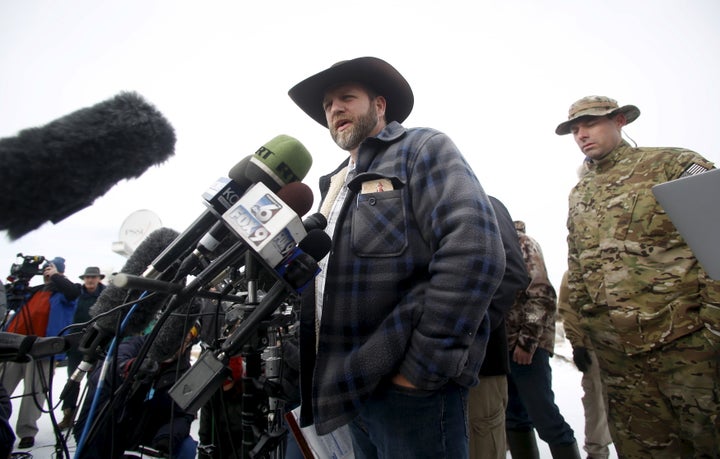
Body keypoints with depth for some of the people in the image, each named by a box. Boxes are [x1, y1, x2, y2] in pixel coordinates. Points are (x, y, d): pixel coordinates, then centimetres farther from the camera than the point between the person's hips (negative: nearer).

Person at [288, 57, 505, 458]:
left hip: (409, 386, -7)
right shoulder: (336, 185, 19)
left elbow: (475, 251, -19)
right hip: (356, 385, 8)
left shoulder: (423, 149, -4)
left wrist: (424, 366, -20)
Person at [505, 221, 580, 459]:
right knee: (514, 417, 11)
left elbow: (542, 294, -13)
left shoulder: (521, 242, -3)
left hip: (527, 344, -7)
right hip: (501, 346, 7)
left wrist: (527, 340, -17)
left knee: (545, 418, -3)